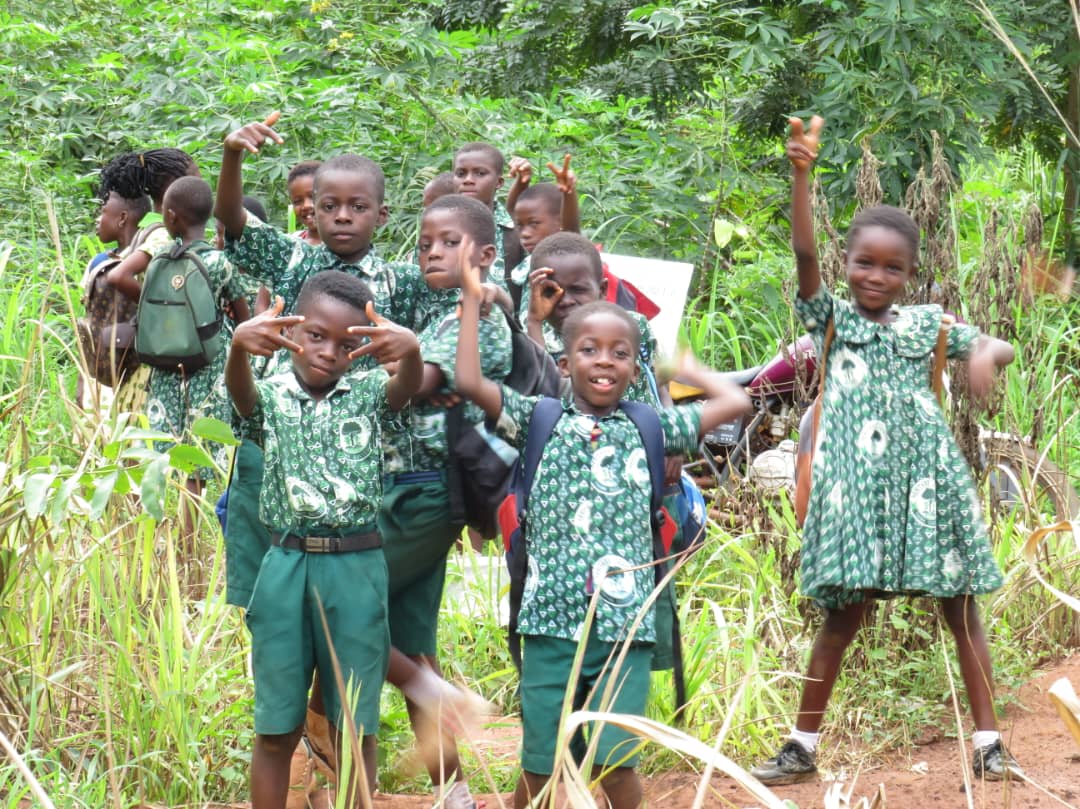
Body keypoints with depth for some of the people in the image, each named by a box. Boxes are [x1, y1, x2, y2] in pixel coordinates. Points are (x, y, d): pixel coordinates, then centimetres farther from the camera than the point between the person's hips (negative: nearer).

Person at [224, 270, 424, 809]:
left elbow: (410, 384, -18)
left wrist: (410, 351, -43)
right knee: (276, 730, 7)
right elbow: (239, 387, -21)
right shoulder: (271, 396, 2)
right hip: (287, 566, 0)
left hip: (357, 568, 0)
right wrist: (240, 345, -45)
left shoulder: (368, 394, 3)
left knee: (355, 729, 6)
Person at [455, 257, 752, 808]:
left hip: (625, 627, 0)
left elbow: (735, 402, 10)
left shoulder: (649, 429, 9)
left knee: (615, 761, -7)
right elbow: (469, 382, -6)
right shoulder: (539, 422, 5)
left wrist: (686, 368, 20)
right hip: (552, 623, 0)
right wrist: (472, 300, -1)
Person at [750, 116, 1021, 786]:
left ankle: (989, 742, 11)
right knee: (845, 613, 0)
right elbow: (804, 254, -10)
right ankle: (803, 746, 9)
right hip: (856, 481, -2)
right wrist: (800, 176, -23)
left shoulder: (928, 324, 9)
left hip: (924, 478, 2)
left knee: (961, 608, 5)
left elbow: (998, 347, 10)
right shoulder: (832, 317, 4)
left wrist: (985, 354, -16)